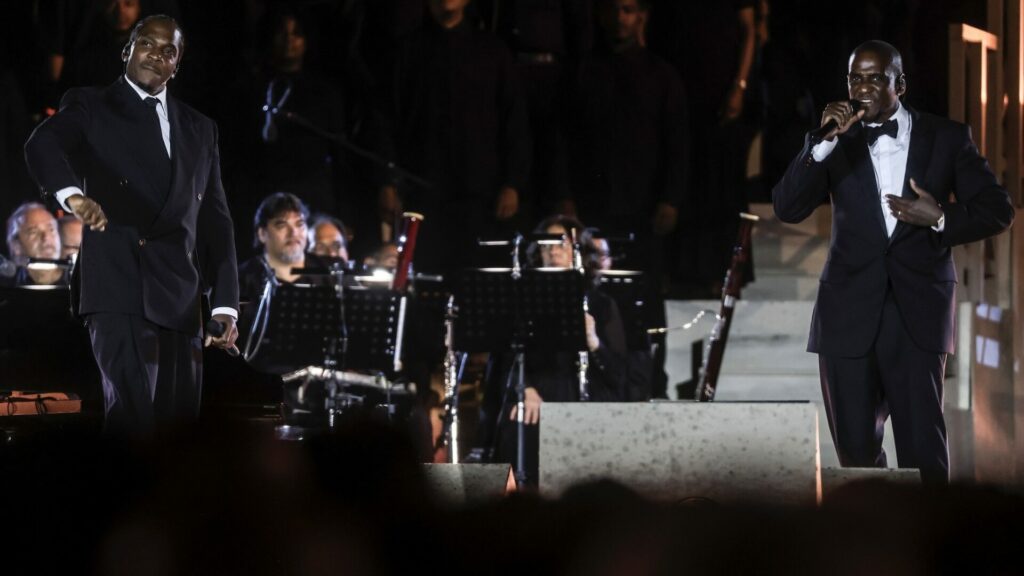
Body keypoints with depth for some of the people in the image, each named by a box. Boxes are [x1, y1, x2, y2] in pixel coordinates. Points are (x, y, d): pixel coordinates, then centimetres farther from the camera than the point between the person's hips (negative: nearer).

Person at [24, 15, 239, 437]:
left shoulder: (199, 129, 21)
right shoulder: (89, 107, 7)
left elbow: (215, 220, 18)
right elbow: (43, 145, -14)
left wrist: (226, 304, 7)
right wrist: (73, 194, -37)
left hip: (180, 298, 5)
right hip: (117, 288, -5)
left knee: (179, 425, 2)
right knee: (132, 417, -20)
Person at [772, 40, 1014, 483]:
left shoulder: (946, 138, 5)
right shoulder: (835, 143, 7)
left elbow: (997, 210, 7)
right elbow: (787, 209, -5)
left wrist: (940, 219, -11)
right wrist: (825, 142, -16)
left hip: (917, 312, -2)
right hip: (850, 311, 2)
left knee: (923, 447, -10)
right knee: (856, 447, 6)